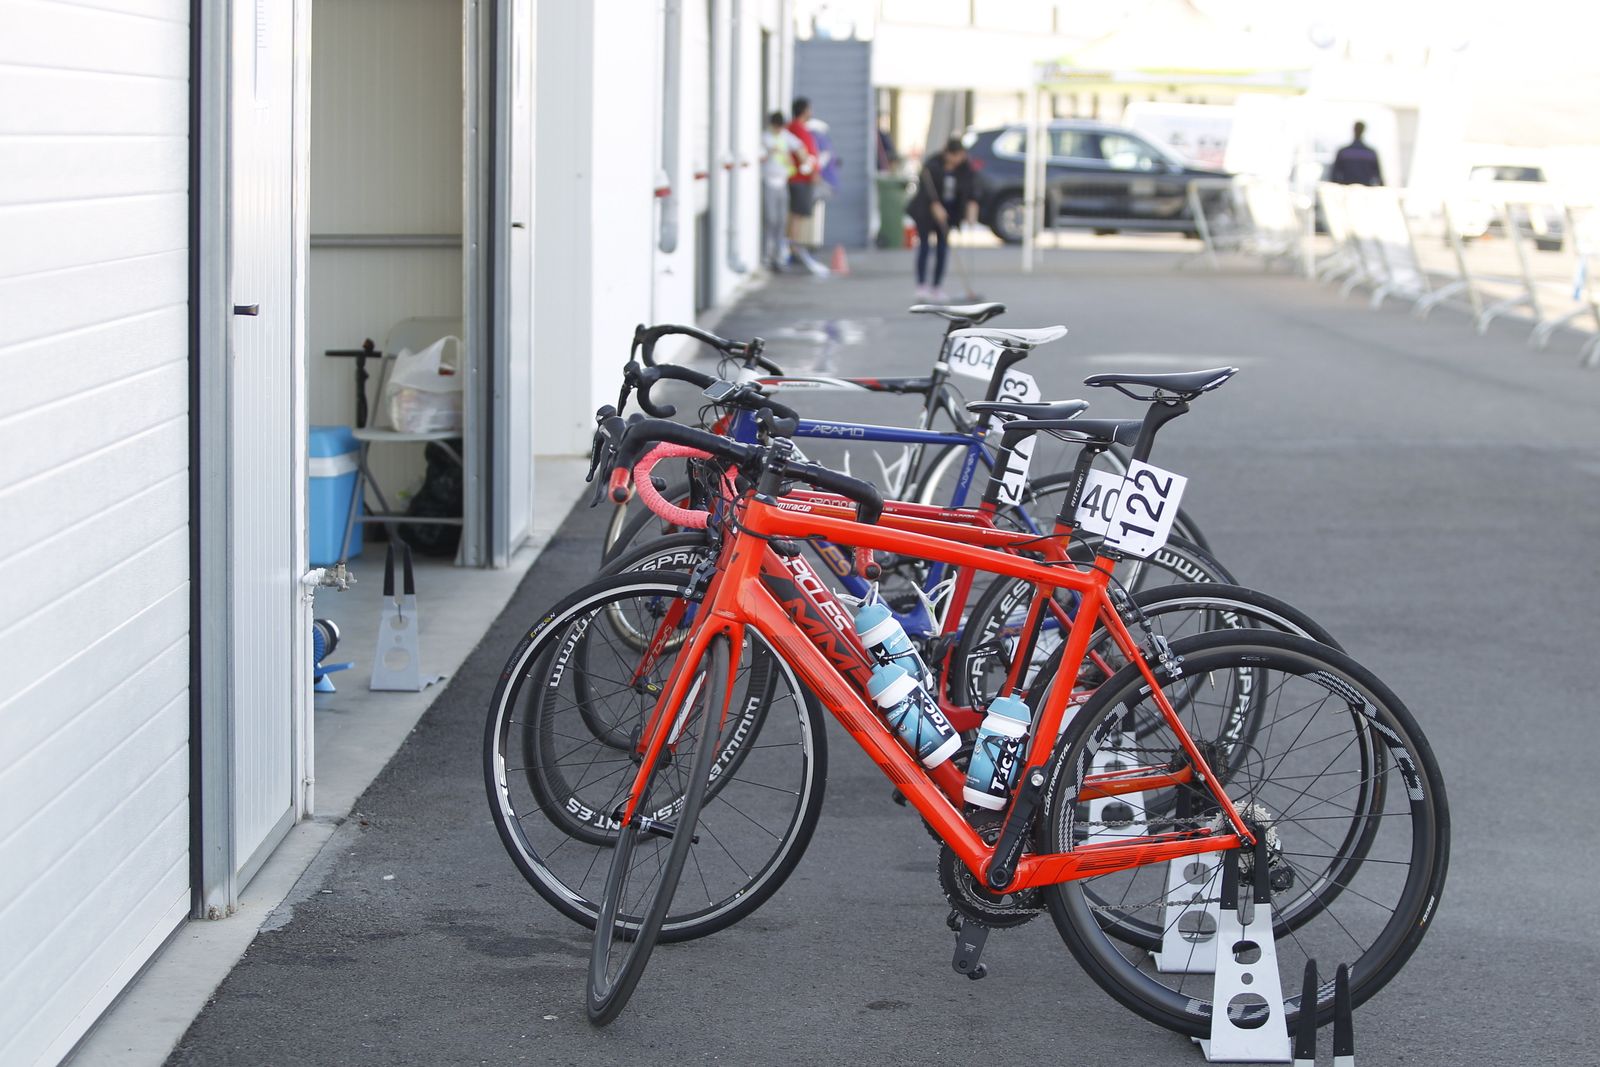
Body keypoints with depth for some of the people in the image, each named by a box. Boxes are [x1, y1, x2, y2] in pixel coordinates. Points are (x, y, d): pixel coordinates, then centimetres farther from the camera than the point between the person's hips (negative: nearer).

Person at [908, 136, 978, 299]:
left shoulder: (965, 168, -8)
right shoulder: (933, 165, -20)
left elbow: (971, 189, -14)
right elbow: (927, 189, -26)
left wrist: (972, 209, -29)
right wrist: (936, 207, -35)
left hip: (949, 209, 4)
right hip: (926, 209, -4)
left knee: (943, 246, 1)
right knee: (924, 244, -7)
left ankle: (938, 286, 6)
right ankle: (921, 285, -4)